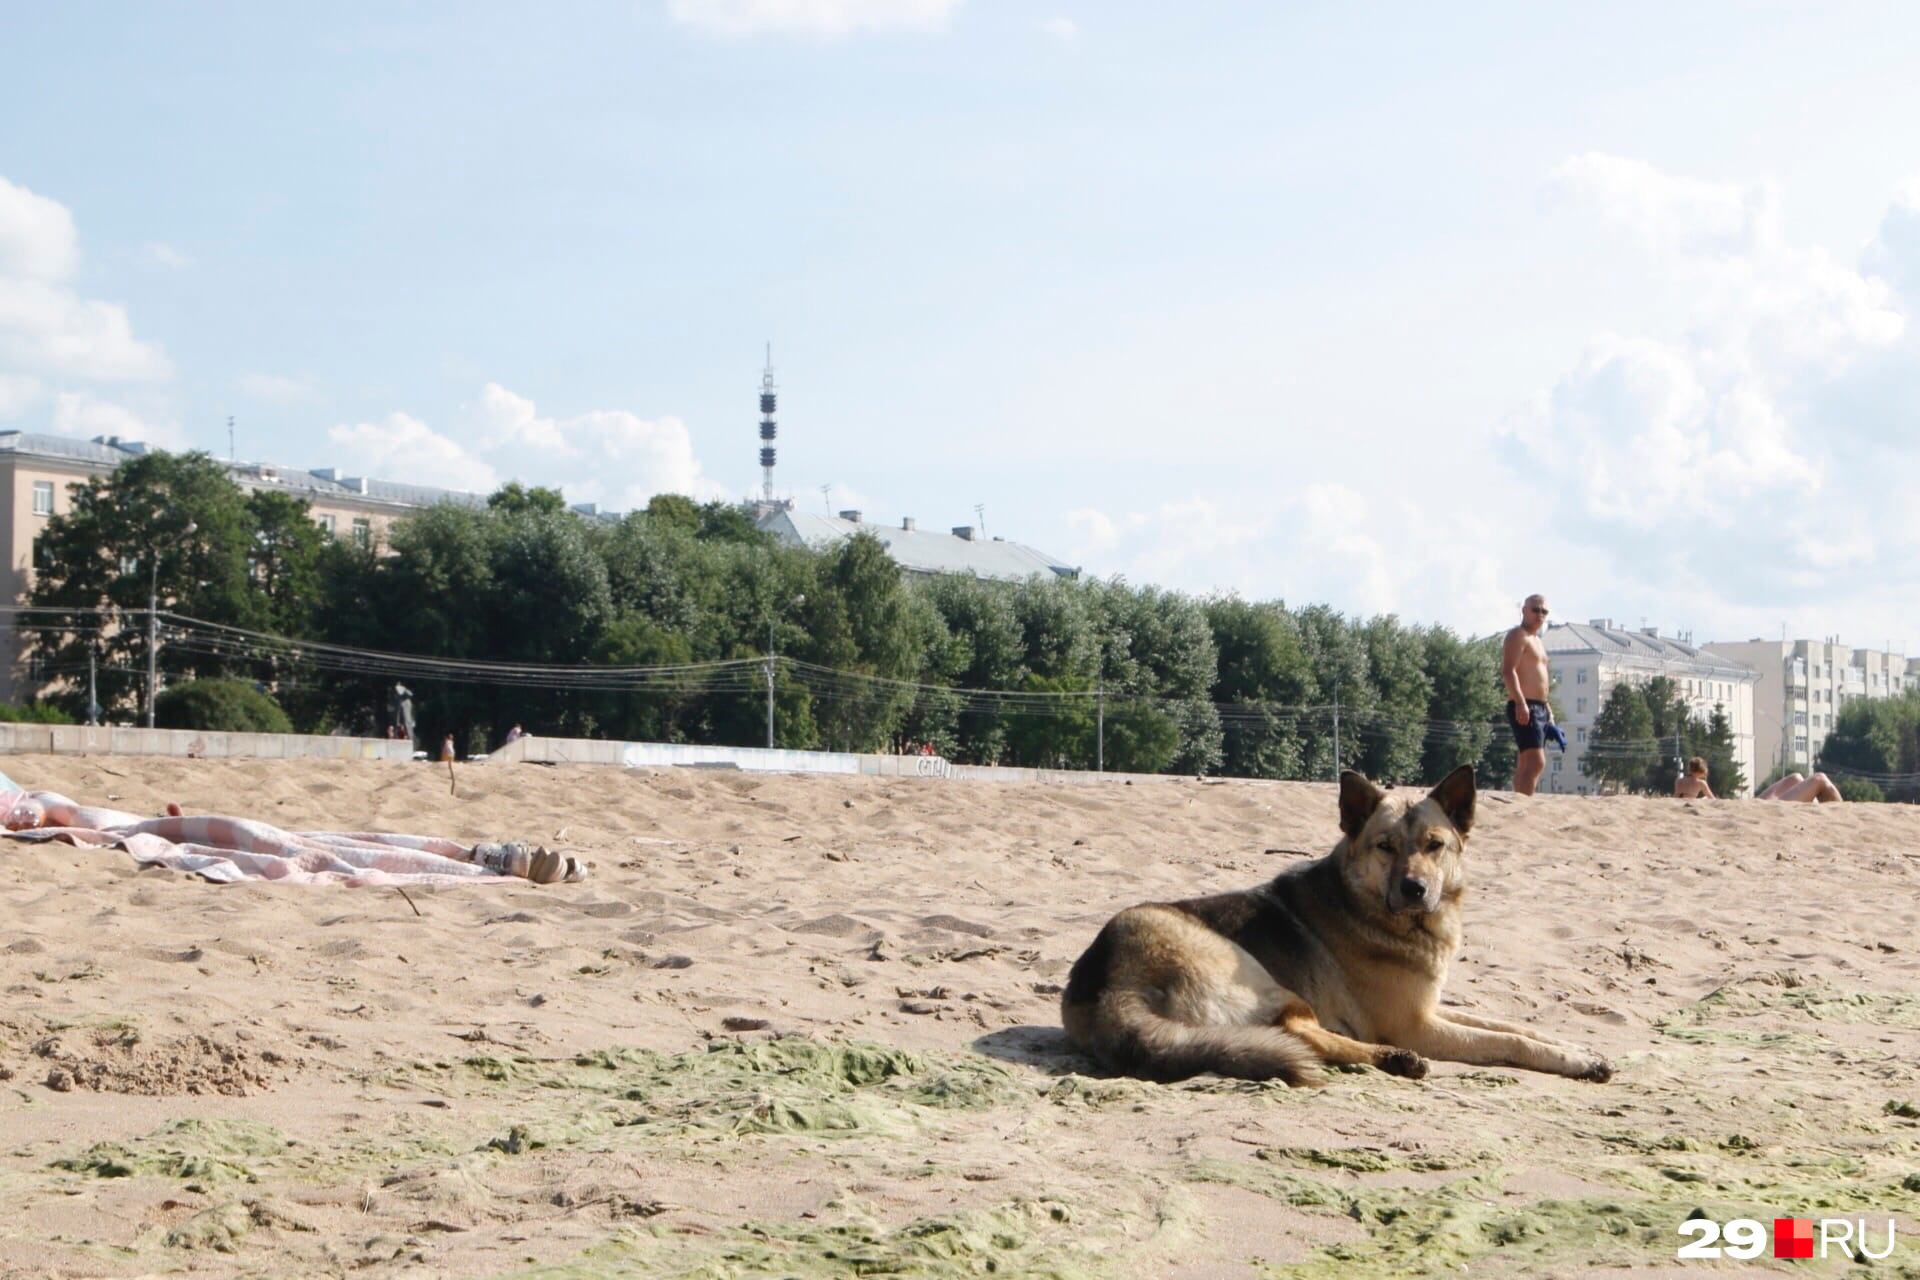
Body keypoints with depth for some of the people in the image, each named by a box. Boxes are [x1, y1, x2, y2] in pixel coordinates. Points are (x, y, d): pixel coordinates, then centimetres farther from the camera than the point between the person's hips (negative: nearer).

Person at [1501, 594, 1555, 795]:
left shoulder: (1538, 642, 24)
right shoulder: (1518, 635, -6)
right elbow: (1508, 671, -18)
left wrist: (1548, 711, 23)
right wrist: (1520, 702, -29)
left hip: (1540, 709, 10)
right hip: (1524, 709, -10)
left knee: (1525, 765, 9)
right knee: (1536, 763, -20)